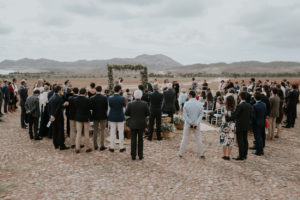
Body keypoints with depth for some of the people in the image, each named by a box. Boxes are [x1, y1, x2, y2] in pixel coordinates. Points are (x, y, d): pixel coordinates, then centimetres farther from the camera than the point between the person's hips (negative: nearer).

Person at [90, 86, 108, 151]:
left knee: (95, 131, 13)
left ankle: (95, 145, 18)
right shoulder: (104, 98, -11)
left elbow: (91, 107, -5)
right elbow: (107, 107, -4)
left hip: (95, 116, 2)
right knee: (102, 130, 5)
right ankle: (102, 146, 4)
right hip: (103, 116, -2)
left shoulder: (92, 98, -7)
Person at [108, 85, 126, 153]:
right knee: (121, 132, 7)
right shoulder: (122, 98, -12)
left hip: (112, 117, 2)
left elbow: (109, 106, 3)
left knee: (112, 132, 8)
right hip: (120, 117, -2)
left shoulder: (110, 98, -7)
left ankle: (112, 147, 14)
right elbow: (124, 105, 3)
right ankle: (121, 147, 14)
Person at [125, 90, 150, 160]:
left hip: (133, 124, 0)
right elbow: (147, 113, -3)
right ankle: (140, 156, 16)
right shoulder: (145, 104, -11)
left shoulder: (130, 104, -11)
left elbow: (126, 113, -3)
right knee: (140, 140, 11)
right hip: (141, 124, 0)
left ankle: (133, 156, 14)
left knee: (133, 140, 9)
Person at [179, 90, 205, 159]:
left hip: (188, 124, -1)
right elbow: (201, 114, -7)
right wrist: (196, 123, -13)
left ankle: (181, 153, 15)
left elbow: (185, 114, -12)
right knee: (199, 139, 9)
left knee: (185, 139, 8)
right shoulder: (199, 104, -2)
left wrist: (190, 122, -12)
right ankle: (201, 154, 12)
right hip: (197, 125, 1)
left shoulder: (187, 104, -9)